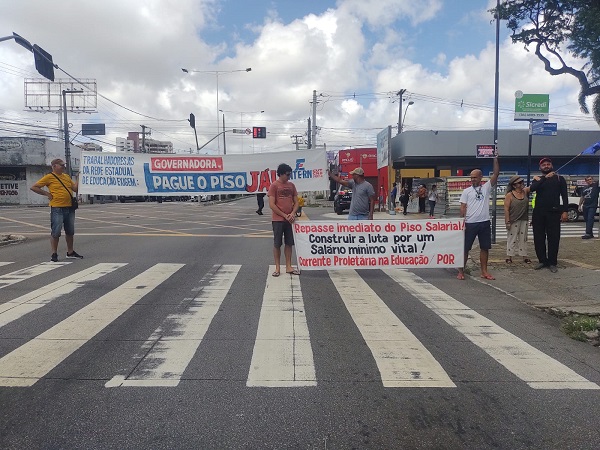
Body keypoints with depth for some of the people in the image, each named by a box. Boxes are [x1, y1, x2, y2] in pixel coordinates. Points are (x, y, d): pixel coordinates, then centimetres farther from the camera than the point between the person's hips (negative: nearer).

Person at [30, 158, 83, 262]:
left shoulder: (67, 176, 14)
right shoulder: (49, 177, -4)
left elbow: (75, 188, 12)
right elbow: (34, 187, -4)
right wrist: (47, 193, -8)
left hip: (69, 208, 7)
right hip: (57, 209, -6)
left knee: (70, 231, 14)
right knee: (55, 232, -2)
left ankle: (70, 252, 25)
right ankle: (54, 254, 8)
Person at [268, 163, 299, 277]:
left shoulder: (291, 185, 9)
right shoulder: (274, 185, -6)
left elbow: (296, 202, 10)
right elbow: (272, 205, -11)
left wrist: (292, 214, -8)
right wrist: (284, 215, -12)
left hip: (290, 219, 5)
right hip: (278, 219, -5)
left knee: (289, 243, 8)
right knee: (277, 244, 3)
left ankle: (288, 267, 16)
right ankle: (277, 267, 12)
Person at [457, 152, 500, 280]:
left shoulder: (487, 187, 7)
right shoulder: (466, 191, 2)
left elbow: (496, 174, -2)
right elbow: (463, 207, -2)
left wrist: (495, 159, -9)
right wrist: (462, 222, -9)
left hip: (484, 223, 2)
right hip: (470, 224, -2)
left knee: (485, 248, 8)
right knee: (465, 248, 1)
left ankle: (484, 272, 17)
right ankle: (461, 271, 9)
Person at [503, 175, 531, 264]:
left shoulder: (525, 191, 5)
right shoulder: (509, 195, -10)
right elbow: (506, 209, -12)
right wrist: (507, 222, -15)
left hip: (524, 220, 5)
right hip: (513, 221, -5)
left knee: (523, 238, 11)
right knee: (512, 238, 2)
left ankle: (524, 256, 18)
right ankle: (509, 256, 9)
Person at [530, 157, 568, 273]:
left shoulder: (559, 179, 7)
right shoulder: (537, 179, 11)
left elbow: (564, 196, 3)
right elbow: (532, 188, -12)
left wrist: (565, 211, -7)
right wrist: (545, 177, -18)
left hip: (554, 212, -2)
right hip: (539, 212, 2)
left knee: (553, 238, -2)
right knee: (539, 238, 5)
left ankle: (552, 263, 5)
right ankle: (542, 260, 16)